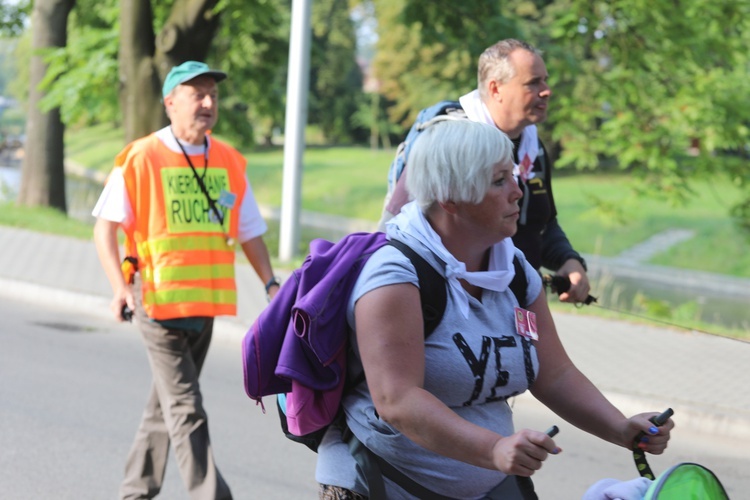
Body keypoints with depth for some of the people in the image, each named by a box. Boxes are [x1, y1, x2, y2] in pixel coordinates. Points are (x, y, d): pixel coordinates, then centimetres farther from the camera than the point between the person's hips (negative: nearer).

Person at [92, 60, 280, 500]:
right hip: (160, 301, -5)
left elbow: (249, 231, 15)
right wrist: (120, 287, -17)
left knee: (166, 406, 16)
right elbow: (106, 227, -4)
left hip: (206, 303, 6)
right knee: (186, 412, -10)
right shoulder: (141, 159, -6)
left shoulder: (230, 163, 8)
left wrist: (270, 282, 1)